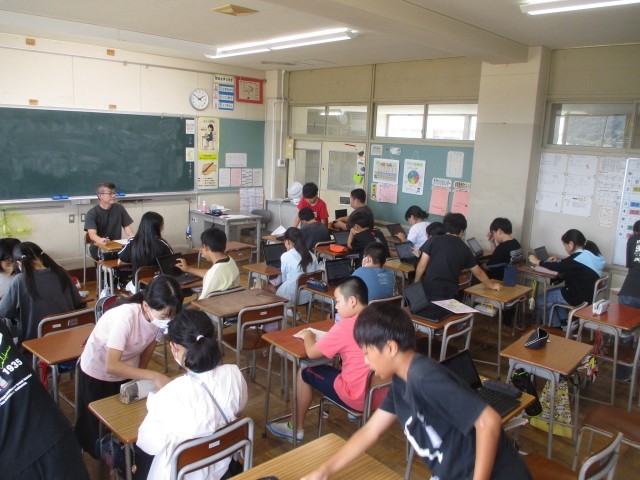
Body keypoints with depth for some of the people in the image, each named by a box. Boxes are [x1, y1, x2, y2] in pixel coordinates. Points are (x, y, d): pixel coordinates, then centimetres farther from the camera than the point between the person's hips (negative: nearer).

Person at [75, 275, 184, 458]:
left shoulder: (160, 315, -24)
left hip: (127, 369, 4)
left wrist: (141, 376, 3)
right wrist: (153, 376, -46)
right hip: (98, 370, -4)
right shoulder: (126, 316, -40)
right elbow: (111, 366, -43)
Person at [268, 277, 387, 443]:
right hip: (381, 394, 7)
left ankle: (297, 429, 27)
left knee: (305, 373, 13)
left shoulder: (345, 326, -21)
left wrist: (308, 335, 9)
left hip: (358, 397, -7)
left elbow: (311, 352, -12)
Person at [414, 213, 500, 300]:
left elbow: (422, 265, -1)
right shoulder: (465, 249, 10)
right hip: (449, 294, 1)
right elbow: (478, 273, 21)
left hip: (428, 290, -1)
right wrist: (491, 285, 37)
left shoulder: (434, 240, 3)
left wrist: (416, 283, 13)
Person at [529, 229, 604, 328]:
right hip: (586, 294, 10)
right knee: (551, 293, 24)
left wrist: (537, 261, -4)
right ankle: (564, 323, 19)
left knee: (540, 300, 1)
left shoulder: (578, 258, -23)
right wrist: (557, 262, 8)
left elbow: (557, 267, -16)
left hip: (578, 297, -10)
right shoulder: (591, 254, 8)